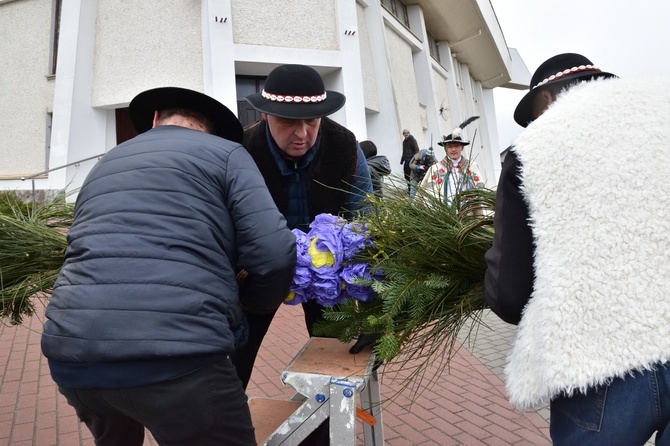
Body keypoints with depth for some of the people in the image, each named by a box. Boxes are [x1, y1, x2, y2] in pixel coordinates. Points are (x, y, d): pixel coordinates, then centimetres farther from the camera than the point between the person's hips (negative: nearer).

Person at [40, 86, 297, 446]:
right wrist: (249, 302, 15)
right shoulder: (226, 153, 7)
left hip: (71, 349, 7)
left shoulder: (105, 163, 24)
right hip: (172, 353, -6)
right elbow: (274, 254, -7)